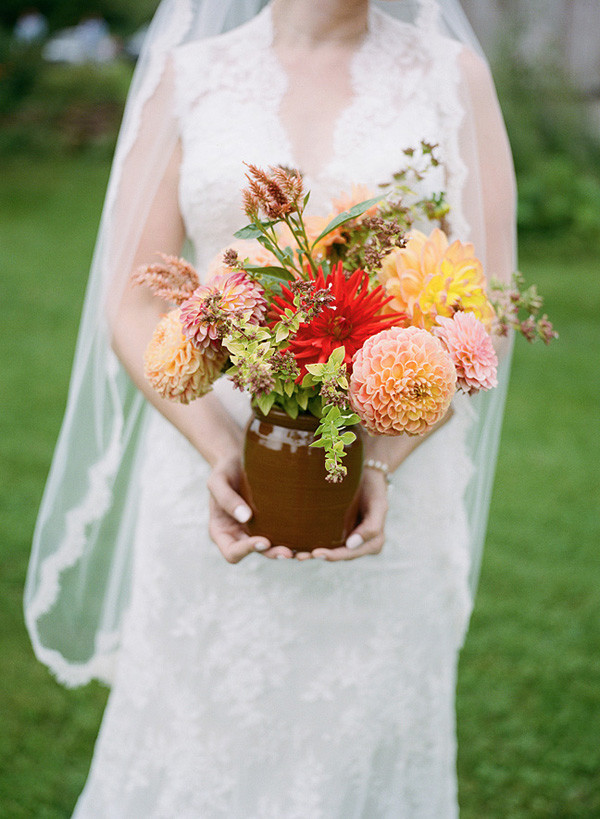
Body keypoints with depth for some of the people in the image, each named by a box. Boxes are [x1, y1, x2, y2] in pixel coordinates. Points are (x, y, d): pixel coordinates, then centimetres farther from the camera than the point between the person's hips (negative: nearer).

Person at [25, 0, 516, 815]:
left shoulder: (451, 75, 3)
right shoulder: (188, 75, 3)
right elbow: (132, 304, 0)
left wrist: (381, 463, -17)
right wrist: (219, 451, -17)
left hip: (392, 481, 0)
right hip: (214, 460, 1)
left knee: (364, 753, 8)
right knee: (194, 753, 9)